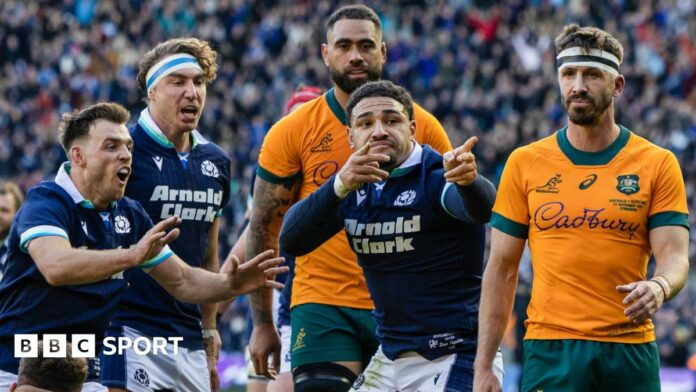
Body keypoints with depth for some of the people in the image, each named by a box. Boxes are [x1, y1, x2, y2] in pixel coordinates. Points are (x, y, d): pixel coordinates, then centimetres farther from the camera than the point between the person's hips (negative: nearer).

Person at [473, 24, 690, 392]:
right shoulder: (525, 163, 6)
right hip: (550, 350, 0)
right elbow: (501, 268, 8)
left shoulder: (658, 164, 4)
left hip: (631, 351, 0)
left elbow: (674, 257, -2)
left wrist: (659, 287, -27)